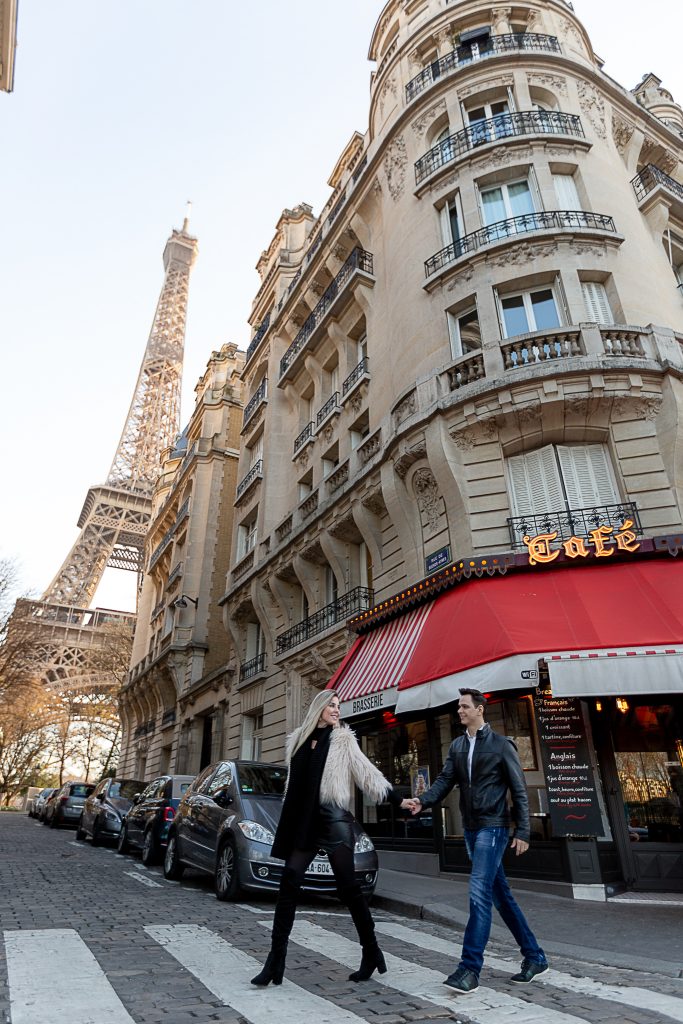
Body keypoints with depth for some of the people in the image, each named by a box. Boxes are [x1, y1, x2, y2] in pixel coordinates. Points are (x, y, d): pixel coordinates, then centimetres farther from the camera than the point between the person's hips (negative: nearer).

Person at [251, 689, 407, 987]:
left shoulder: (343, 740, 1)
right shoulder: (297, 740, 11)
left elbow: (368, 773, -4)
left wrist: (398, 800, -12)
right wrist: (287, 826, 19)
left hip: (333, 819, -4)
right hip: (303, 822, 4)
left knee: (348, 889, 2)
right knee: (288, 887, 0)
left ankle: (371, 952, 19)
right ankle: (276, 959, 10)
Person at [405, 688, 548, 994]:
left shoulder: (501, 745, -7)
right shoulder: (457, 746, 9)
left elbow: (519, 791, -5)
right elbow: (444, 781, 2)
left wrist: (522, 831, -8)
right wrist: (423, 801, -16)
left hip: (493, 828, -7)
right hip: (471, 829, 7)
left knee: (479, 894, -12)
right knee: (500, 895, 14)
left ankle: (470, 968, -5)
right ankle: (534, 957, 28)